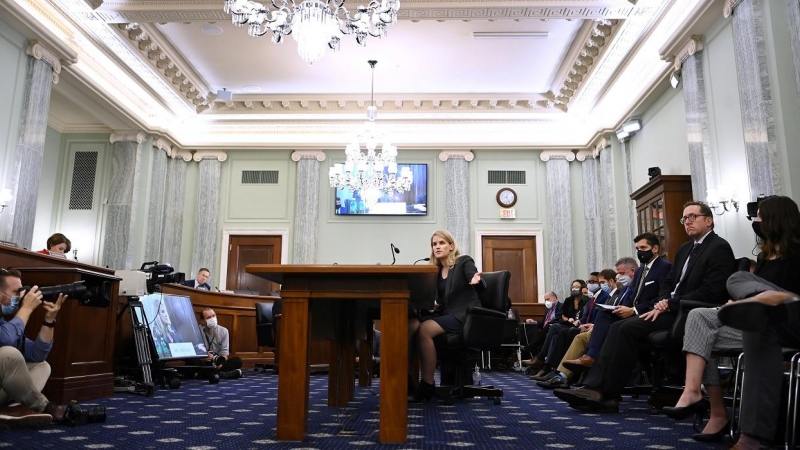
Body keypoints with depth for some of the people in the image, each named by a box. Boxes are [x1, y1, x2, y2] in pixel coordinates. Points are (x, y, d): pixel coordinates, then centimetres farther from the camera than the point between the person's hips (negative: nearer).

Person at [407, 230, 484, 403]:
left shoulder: (464, 261, -2)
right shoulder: (437, 270, 14)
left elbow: (481, 287, -15)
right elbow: (441, 300, 15)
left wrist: (476, 281, -39)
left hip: (464, 315, -6)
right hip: (445, 313, 6)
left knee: (424, 330, -31)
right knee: (410, 325, -23)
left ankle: (427, 385, -22)